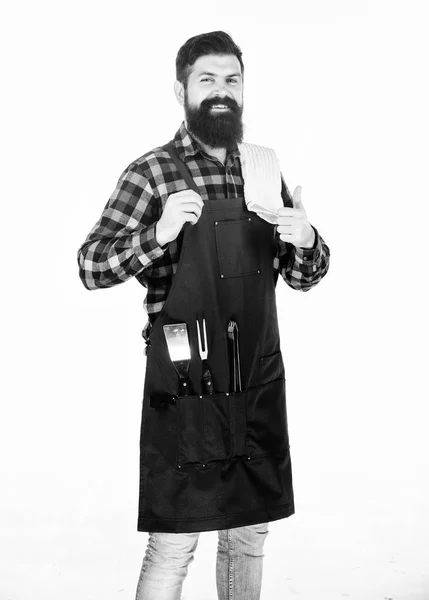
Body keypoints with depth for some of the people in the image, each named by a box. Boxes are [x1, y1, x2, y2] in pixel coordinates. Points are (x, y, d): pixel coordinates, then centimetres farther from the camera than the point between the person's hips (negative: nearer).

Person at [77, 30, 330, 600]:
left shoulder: (264, 169, 9)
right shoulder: (151, 173, -5)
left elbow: (303, 276, 13)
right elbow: (91, 267, -10)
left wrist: (306, 242, -10)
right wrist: (159, 233, -26)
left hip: (259, 384, 5)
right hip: (185, 388, -5)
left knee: (249, 534, 16)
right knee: (174, 544, 2)